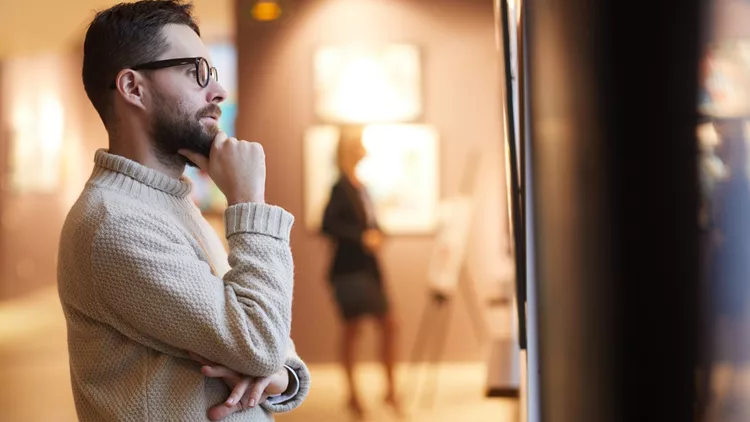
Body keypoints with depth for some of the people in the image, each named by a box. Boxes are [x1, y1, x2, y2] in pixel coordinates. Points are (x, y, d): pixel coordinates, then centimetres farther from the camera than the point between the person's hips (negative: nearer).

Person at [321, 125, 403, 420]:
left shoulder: (359, 186, 10)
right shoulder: (341, 188, -14)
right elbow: (328, 225, -23)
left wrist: (376, 235, -2)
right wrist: (361, 238, -21)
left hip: (368, 266, 8)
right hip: (349, 268, -8)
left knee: (389, 324, 7)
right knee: (352, 327, 0)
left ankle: (391, 390, 16)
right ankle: (352, 394, 11)